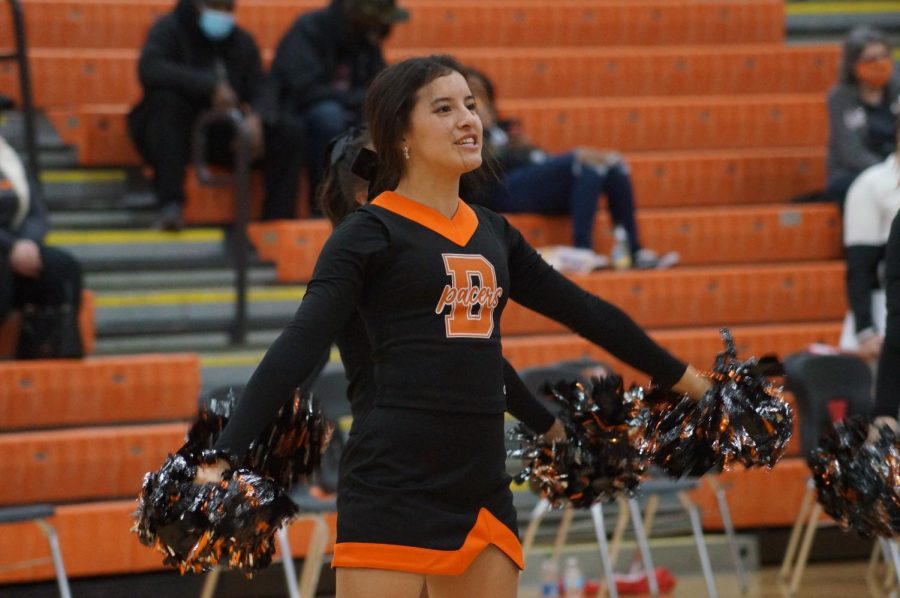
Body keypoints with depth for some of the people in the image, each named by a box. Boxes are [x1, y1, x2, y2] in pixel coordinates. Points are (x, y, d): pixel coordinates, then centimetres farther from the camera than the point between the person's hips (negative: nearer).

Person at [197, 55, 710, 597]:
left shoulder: (492, 233, 15)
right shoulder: (373, 232, -5)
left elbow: (587, 312, 25)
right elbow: (299, 347, -14)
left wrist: (685, 379, 32)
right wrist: (223, 458, -25)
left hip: (483, 490, 7)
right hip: (394, 489, -7)